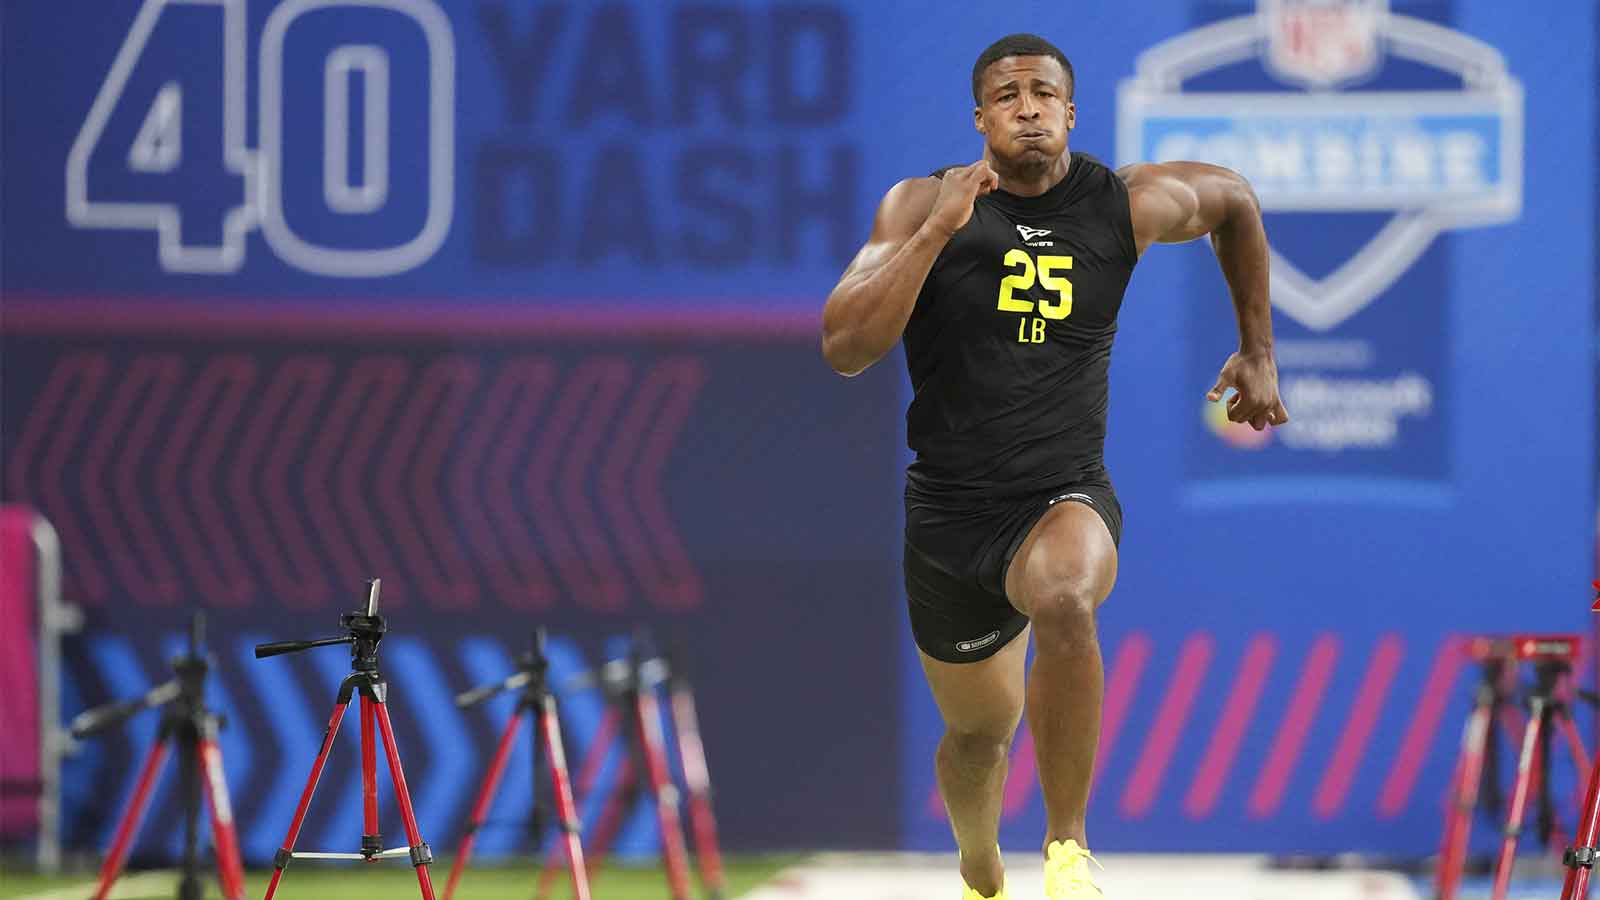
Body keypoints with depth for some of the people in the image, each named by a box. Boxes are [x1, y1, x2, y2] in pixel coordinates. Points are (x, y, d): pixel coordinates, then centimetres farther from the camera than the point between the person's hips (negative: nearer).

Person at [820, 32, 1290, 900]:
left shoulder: (1130, 205, -4)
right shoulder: (921, 205, -7)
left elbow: (1235, 200, 19)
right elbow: (844, 348, -19)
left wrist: (1259, 355, 19)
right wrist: (939, 229, -26)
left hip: (1066, 500, -2)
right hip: (950, 511, 2)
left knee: (1064, 600, -38)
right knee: (978, 730, 19)